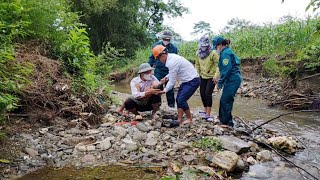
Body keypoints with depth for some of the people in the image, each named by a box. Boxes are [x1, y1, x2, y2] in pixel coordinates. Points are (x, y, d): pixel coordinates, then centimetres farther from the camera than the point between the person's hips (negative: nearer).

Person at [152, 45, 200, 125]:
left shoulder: (172, 62, -25)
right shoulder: (171, 57, 5)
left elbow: (172, 81, -20)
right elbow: (173, 72, 21)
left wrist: (164, 90, -9)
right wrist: (166, 77, 5)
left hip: (193, 81, -10)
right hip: (187, 80, 10)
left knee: (181, 100, -12)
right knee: (179, 99, 9)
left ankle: (189, 119, 6)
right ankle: (179, 120, 13)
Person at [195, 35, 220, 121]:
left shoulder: (213, 53, -17)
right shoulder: (198, 53, 0)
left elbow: (218, 65, -17)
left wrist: (216, 76, -25)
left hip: (211, 77, -6)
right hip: (203, 76, 6)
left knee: (208, 94, -13)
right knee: (202, 93, 9)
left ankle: (208, 115, -6)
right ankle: (206, 111, 29)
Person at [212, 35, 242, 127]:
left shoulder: (225, 53, -13)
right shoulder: (227, 51, 18)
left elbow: (227, 69, -21)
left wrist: (220, 83, -14)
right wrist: (221, 81, 16)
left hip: (232, 80, -10)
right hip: (233, 79, 10)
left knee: (225, 100, -4)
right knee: (225, 100, 16)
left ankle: (227, 122, 5)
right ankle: (223, 119, 27)